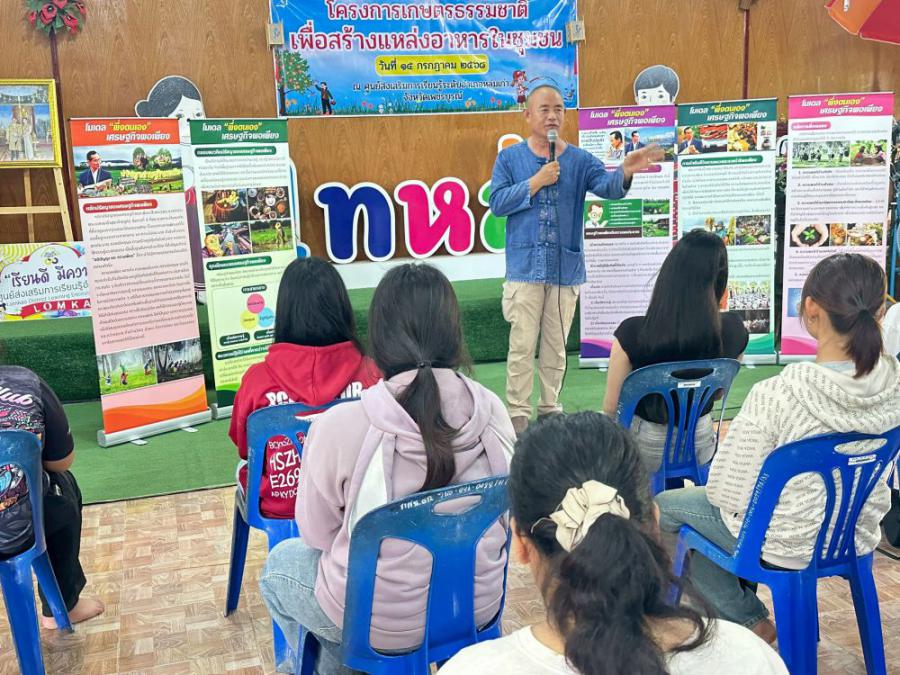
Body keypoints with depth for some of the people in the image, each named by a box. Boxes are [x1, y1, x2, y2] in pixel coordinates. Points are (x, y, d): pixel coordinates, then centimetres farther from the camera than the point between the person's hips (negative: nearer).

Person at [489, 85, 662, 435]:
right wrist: (536, 182, -14)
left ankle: (550, 407, 25)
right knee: (522, 344, -1)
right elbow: (497, 203, -6)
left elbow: (607, 186, -13)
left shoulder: (580, 160, 5)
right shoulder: (510, 158, 3)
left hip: (566, 268, 2)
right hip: (525, 267, -2)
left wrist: (625, 172, -35)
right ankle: (518, 411, 9)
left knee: (556, 344, 12)